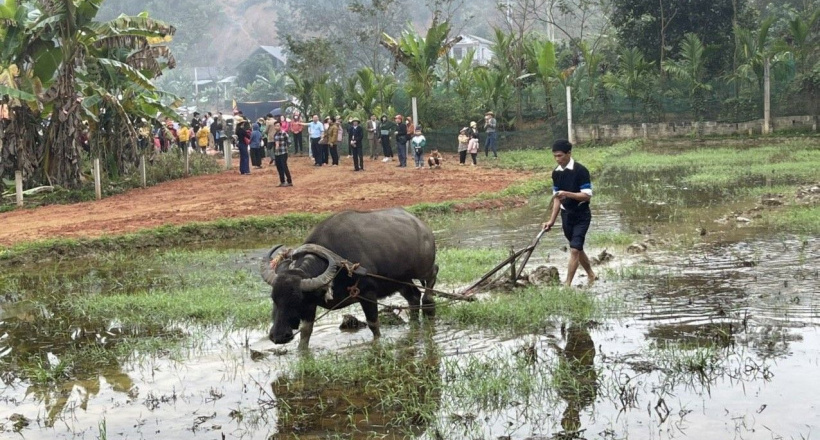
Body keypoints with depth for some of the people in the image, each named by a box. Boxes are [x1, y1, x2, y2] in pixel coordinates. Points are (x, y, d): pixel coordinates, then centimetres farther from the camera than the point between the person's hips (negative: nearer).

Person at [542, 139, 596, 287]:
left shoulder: (580, 170, -17)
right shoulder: (556, 173, 4)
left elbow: (587, 195, -19)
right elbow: (557, 197, 10)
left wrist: (567, 194, -31)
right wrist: (552, 220, 6)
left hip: (581, 216, -7)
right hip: (566, 216, 7)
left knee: (574, 249, -12)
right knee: (577, 249, 16)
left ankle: (567, 284, -10)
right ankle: (591, 276, 35)